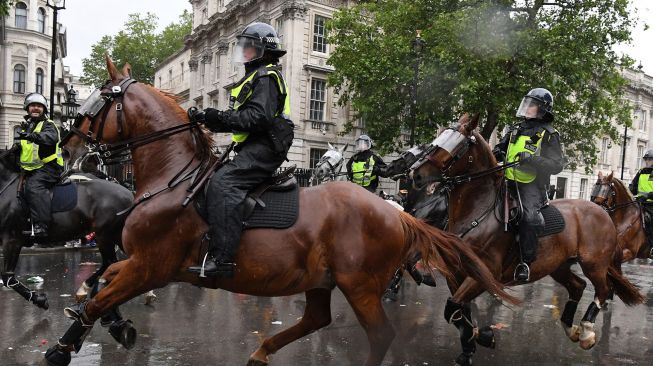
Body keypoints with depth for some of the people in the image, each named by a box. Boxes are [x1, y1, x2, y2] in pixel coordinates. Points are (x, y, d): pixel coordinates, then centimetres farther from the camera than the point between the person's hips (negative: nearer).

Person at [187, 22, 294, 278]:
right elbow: (242, 118, 24)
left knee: (222, 183, -28)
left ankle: (222, 259, -34)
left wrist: (222, 118, -20)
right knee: (221, 180, 12)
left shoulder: (266, 75, -5)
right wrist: (208, 119, 12)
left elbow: (259, 116, -20)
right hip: (256, 148, 11)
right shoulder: (255, 77, 28)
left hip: (264, 148, -11)